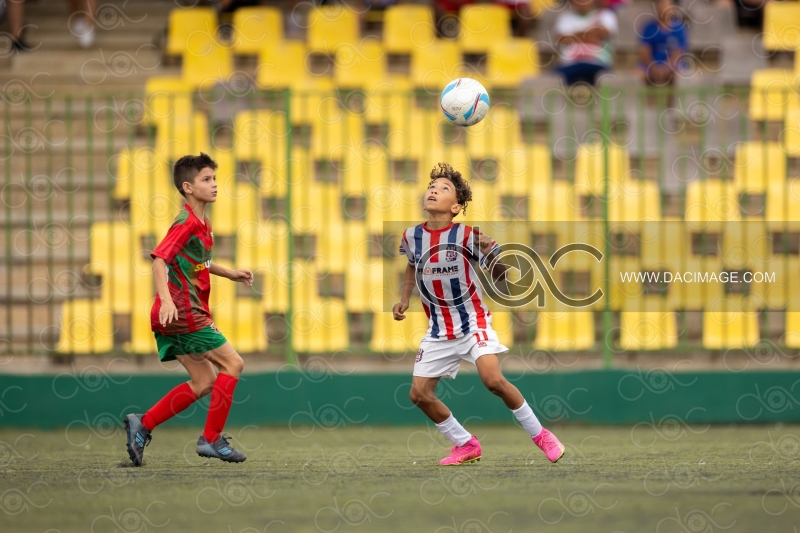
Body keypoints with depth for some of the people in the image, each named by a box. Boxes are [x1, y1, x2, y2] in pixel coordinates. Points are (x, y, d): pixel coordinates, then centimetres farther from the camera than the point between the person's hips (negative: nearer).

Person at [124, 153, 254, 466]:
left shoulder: (202, 225, 16)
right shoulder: (186, 223, -14)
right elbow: (159, 260, -25)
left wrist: (230, 274, 26)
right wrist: (166, 299, -37)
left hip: (183, 315, 10)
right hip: (183, 312, -10)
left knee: (203, 383, 11)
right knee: (232, 363, -6)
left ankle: (142, 425, 9)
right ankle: (211, 439, -3)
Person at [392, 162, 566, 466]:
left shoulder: (466, 236, -15)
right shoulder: (412, 236, -2)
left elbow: (500, 276, -12)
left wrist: (491, 255, -32)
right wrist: (404, 300, 10)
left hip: (473, 322, -5)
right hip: (438, 331, 5)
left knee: (493, 380, -23)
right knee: (419, 393, -2)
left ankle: (540, 435, -4)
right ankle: (465, 445, 17)